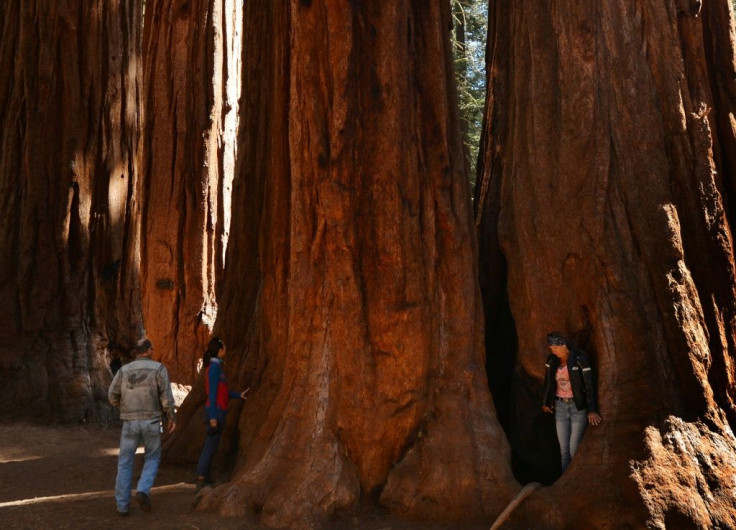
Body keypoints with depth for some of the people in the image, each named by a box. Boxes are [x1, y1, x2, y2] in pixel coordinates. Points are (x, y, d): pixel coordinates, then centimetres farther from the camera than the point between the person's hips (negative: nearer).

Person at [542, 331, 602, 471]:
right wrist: (546, 403, 23)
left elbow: (589, 385, -17)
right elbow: (548, 382, 15)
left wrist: (592, 410, -23)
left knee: (574, 450, -5)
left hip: (578, 407, -5)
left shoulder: (580, 359, -15)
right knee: (564, 450, 7)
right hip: (560, 407, 5)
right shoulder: (551, 360, 1)